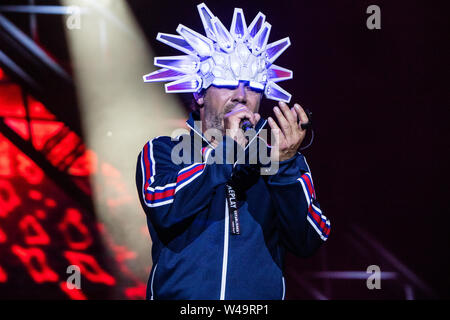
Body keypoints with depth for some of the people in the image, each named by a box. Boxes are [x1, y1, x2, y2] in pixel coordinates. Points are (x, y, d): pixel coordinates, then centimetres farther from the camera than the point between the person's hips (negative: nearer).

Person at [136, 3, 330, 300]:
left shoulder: (286, 159, 8)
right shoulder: (162, 151, 6)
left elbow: (308, 243, -2)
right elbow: (162, 210, -12)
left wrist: (284, 165, -13)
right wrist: (225, 149, -12)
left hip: (262, 294, 1)